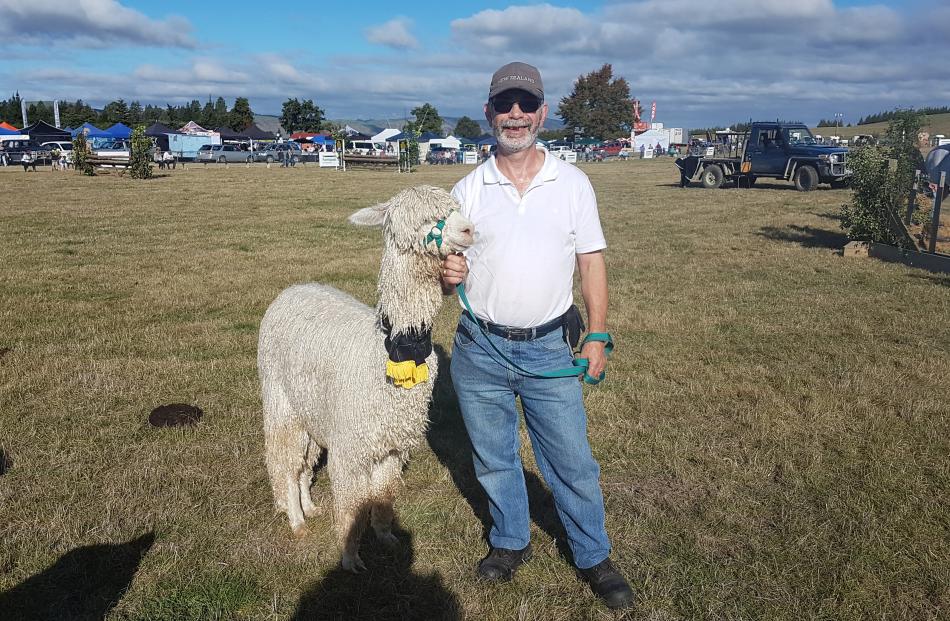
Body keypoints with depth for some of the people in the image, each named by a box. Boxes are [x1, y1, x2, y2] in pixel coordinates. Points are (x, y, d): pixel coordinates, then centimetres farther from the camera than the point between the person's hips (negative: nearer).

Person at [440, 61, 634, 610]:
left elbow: (592, 262, 2)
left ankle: (594, 558, 28)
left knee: (573, 462, 7)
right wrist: (448, 275, -18)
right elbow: (449, 277, 6)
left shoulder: (573, 183, 0)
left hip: (549, 349, -1)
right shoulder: (467, 190, 1)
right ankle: (511, 543, 38)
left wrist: (598, 337, -3)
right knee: (493, 460, 16)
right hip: (479, 349, 2)